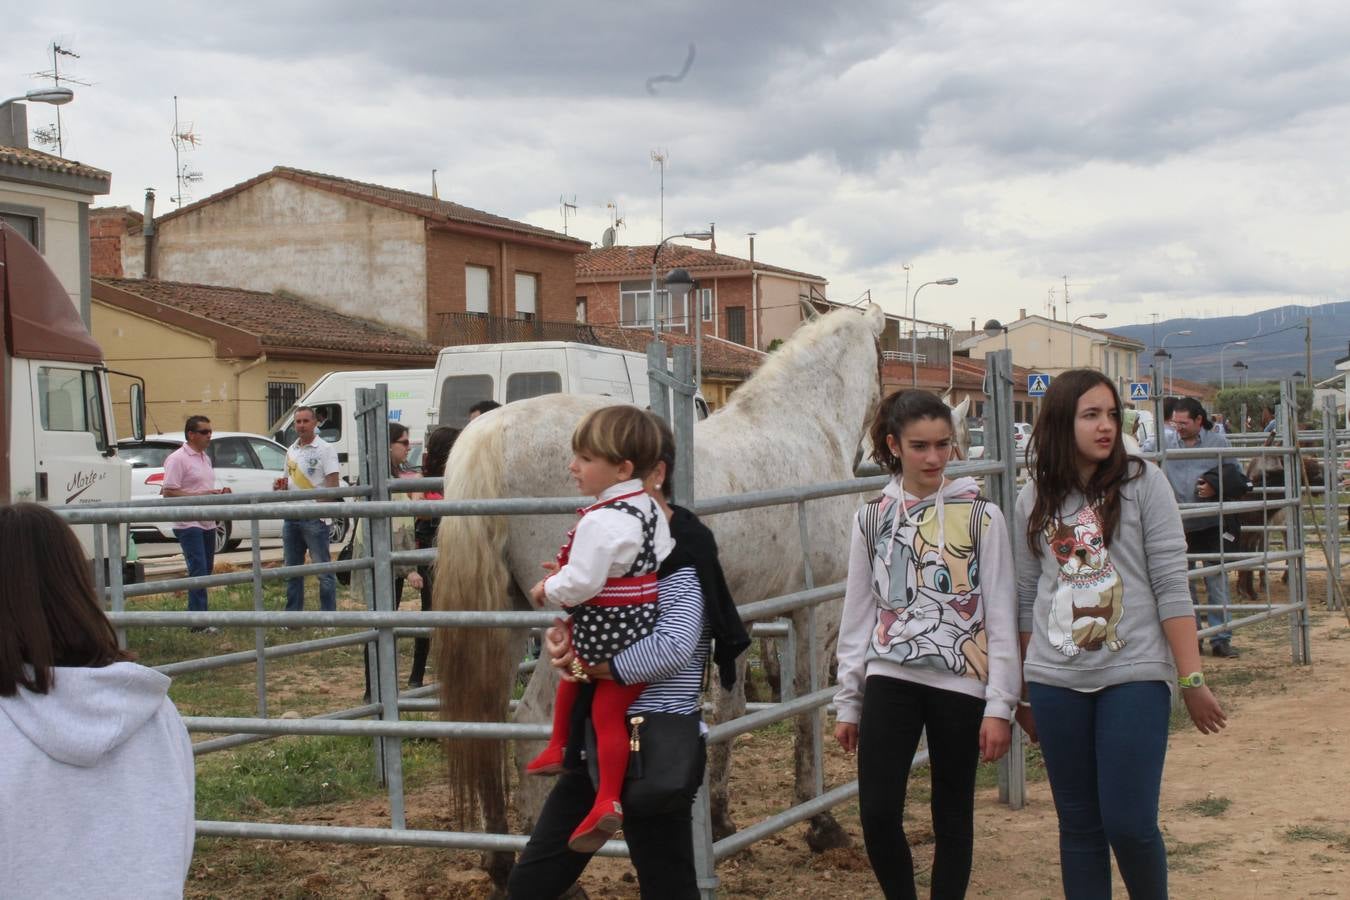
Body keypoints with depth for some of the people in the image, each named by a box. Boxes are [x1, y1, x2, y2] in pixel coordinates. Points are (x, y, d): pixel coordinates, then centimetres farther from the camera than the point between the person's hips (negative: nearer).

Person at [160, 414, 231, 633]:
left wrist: (219, 493, 6)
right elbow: (169, 492, -17)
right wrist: (201, 496, -21)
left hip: (207, 523, 9)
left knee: (205, 571, 11)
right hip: (189, 524, -9)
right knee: (198, 571, -13)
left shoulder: (205, 458, 17)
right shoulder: (178, 459, -11)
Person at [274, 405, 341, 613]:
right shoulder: (291, 450, 16)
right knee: (292, 569, 12)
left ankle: (329, 616, -1)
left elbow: (333, 485, -10)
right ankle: (293, 614, 20)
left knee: (323, 569, -4)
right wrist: (281, 485, 4)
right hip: (291, 517, 7)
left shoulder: (325, 449, -4)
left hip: (314, 518, -7)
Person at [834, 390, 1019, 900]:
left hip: (960, 684, -1)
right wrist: (848, 702, 9)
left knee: (952, 818, 7)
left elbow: (1001, 618, -3)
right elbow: (857, 616, 9)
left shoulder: (980, 517, -2)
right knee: (877, 815, -7)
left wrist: (1000, 706, -7)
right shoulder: (872, 518, 5)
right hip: (891, 681, 2)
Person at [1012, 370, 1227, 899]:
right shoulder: (1035, 499, 7)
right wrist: (1023, 692, 13)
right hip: (1056, 682, 3)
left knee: (1129, 823, -8)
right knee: (1079, 827, 8)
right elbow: (1026, 598, 11)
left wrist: (1192, 679, -9)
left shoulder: (1142, 483, -2)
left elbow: (1170, 587, -5)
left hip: (1134, 676, -3)